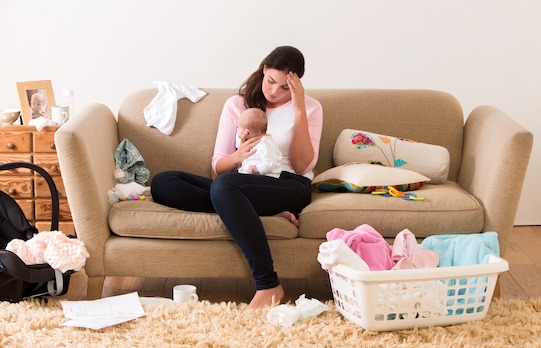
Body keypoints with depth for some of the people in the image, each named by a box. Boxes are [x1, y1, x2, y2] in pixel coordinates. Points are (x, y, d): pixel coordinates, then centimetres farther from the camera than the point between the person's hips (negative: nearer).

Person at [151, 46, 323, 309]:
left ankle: (268, 285, -37)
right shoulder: (236, 104, 14)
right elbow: (218, 166, 9)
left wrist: (299, 110, -8)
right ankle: (262, 213, -27)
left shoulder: (309, 107, 9)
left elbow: (302, 166, -3)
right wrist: (237, 157, -15)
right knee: (161, 183, -19)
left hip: (289, 186, -4)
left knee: (223, 186, -37)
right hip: (242, 184, 4)